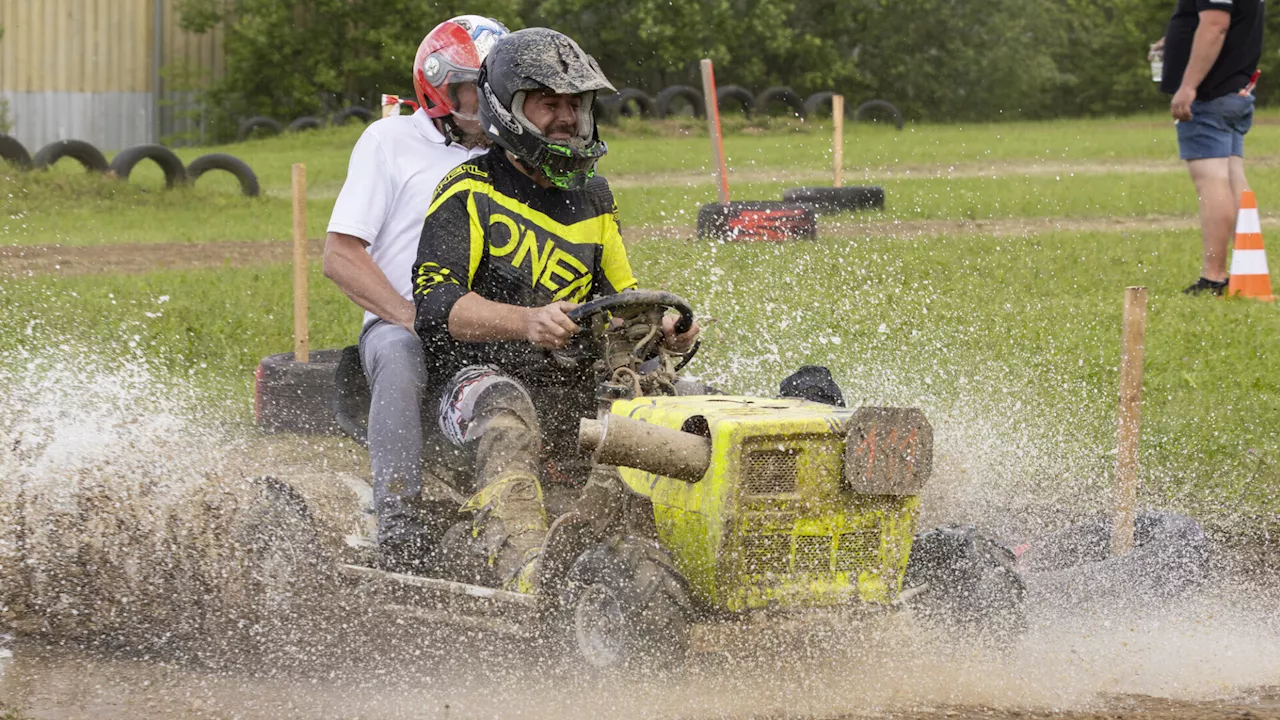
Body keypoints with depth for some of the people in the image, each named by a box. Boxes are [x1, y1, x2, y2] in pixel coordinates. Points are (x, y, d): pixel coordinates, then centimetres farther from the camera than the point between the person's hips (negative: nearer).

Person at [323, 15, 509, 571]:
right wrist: (410, 315, -16)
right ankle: (399, 525, -42)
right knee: (402, 357, -40)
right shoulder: (393, 140, 6)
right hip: (399, 323, -4)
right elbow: (340, 256, -2)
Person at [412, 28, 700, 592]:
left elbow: (621, 296, 24)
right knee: (505, 411, -40)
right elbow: (436, 304, -15)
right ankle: (521, 577, -57)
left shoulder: (592, 198, 19)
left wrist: (665, 330, 0)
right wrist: (527, 321, -32)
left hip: (578, 387, 6)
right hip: (486, 372, -6)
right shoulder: (470, 195, -2)